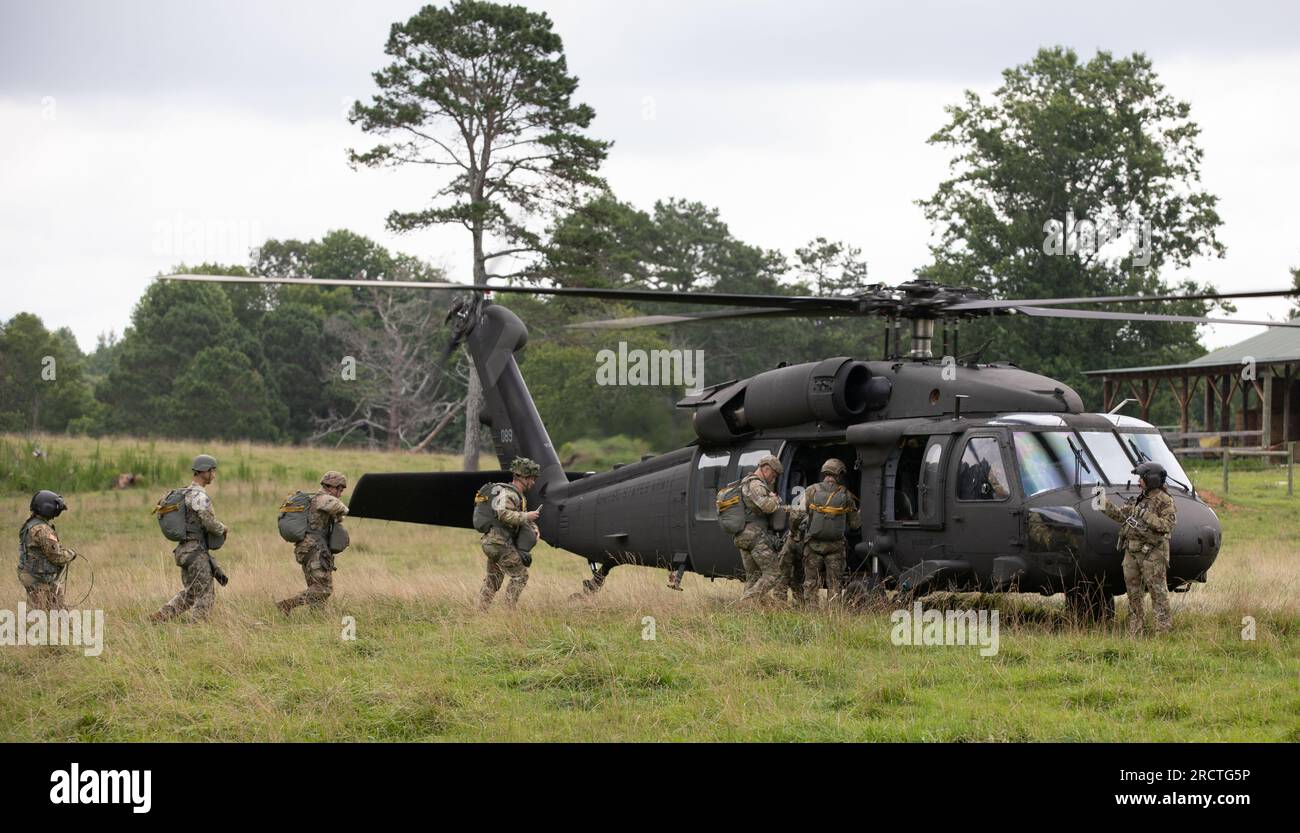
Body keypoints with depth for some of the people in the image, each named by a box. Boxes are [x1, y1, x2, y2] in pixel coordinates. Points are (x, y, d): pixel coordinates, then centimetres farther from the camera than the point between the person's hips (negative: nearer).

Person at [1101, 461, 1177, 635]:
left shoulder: (1165, 502, -7)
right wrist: (1105, 503, 13)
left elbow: (1167, 525, -18)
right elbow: (1120, 514, 21)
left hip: (1152, 554, -8)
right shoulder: (1141, 500, 17)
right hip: (1132, 552, 8)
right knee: (1134, 592, 10)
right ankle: (1136, 632, 16)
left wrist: (1147, 516, -21)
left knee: (1158, 591, -8)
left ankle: (1164, 629, -7)